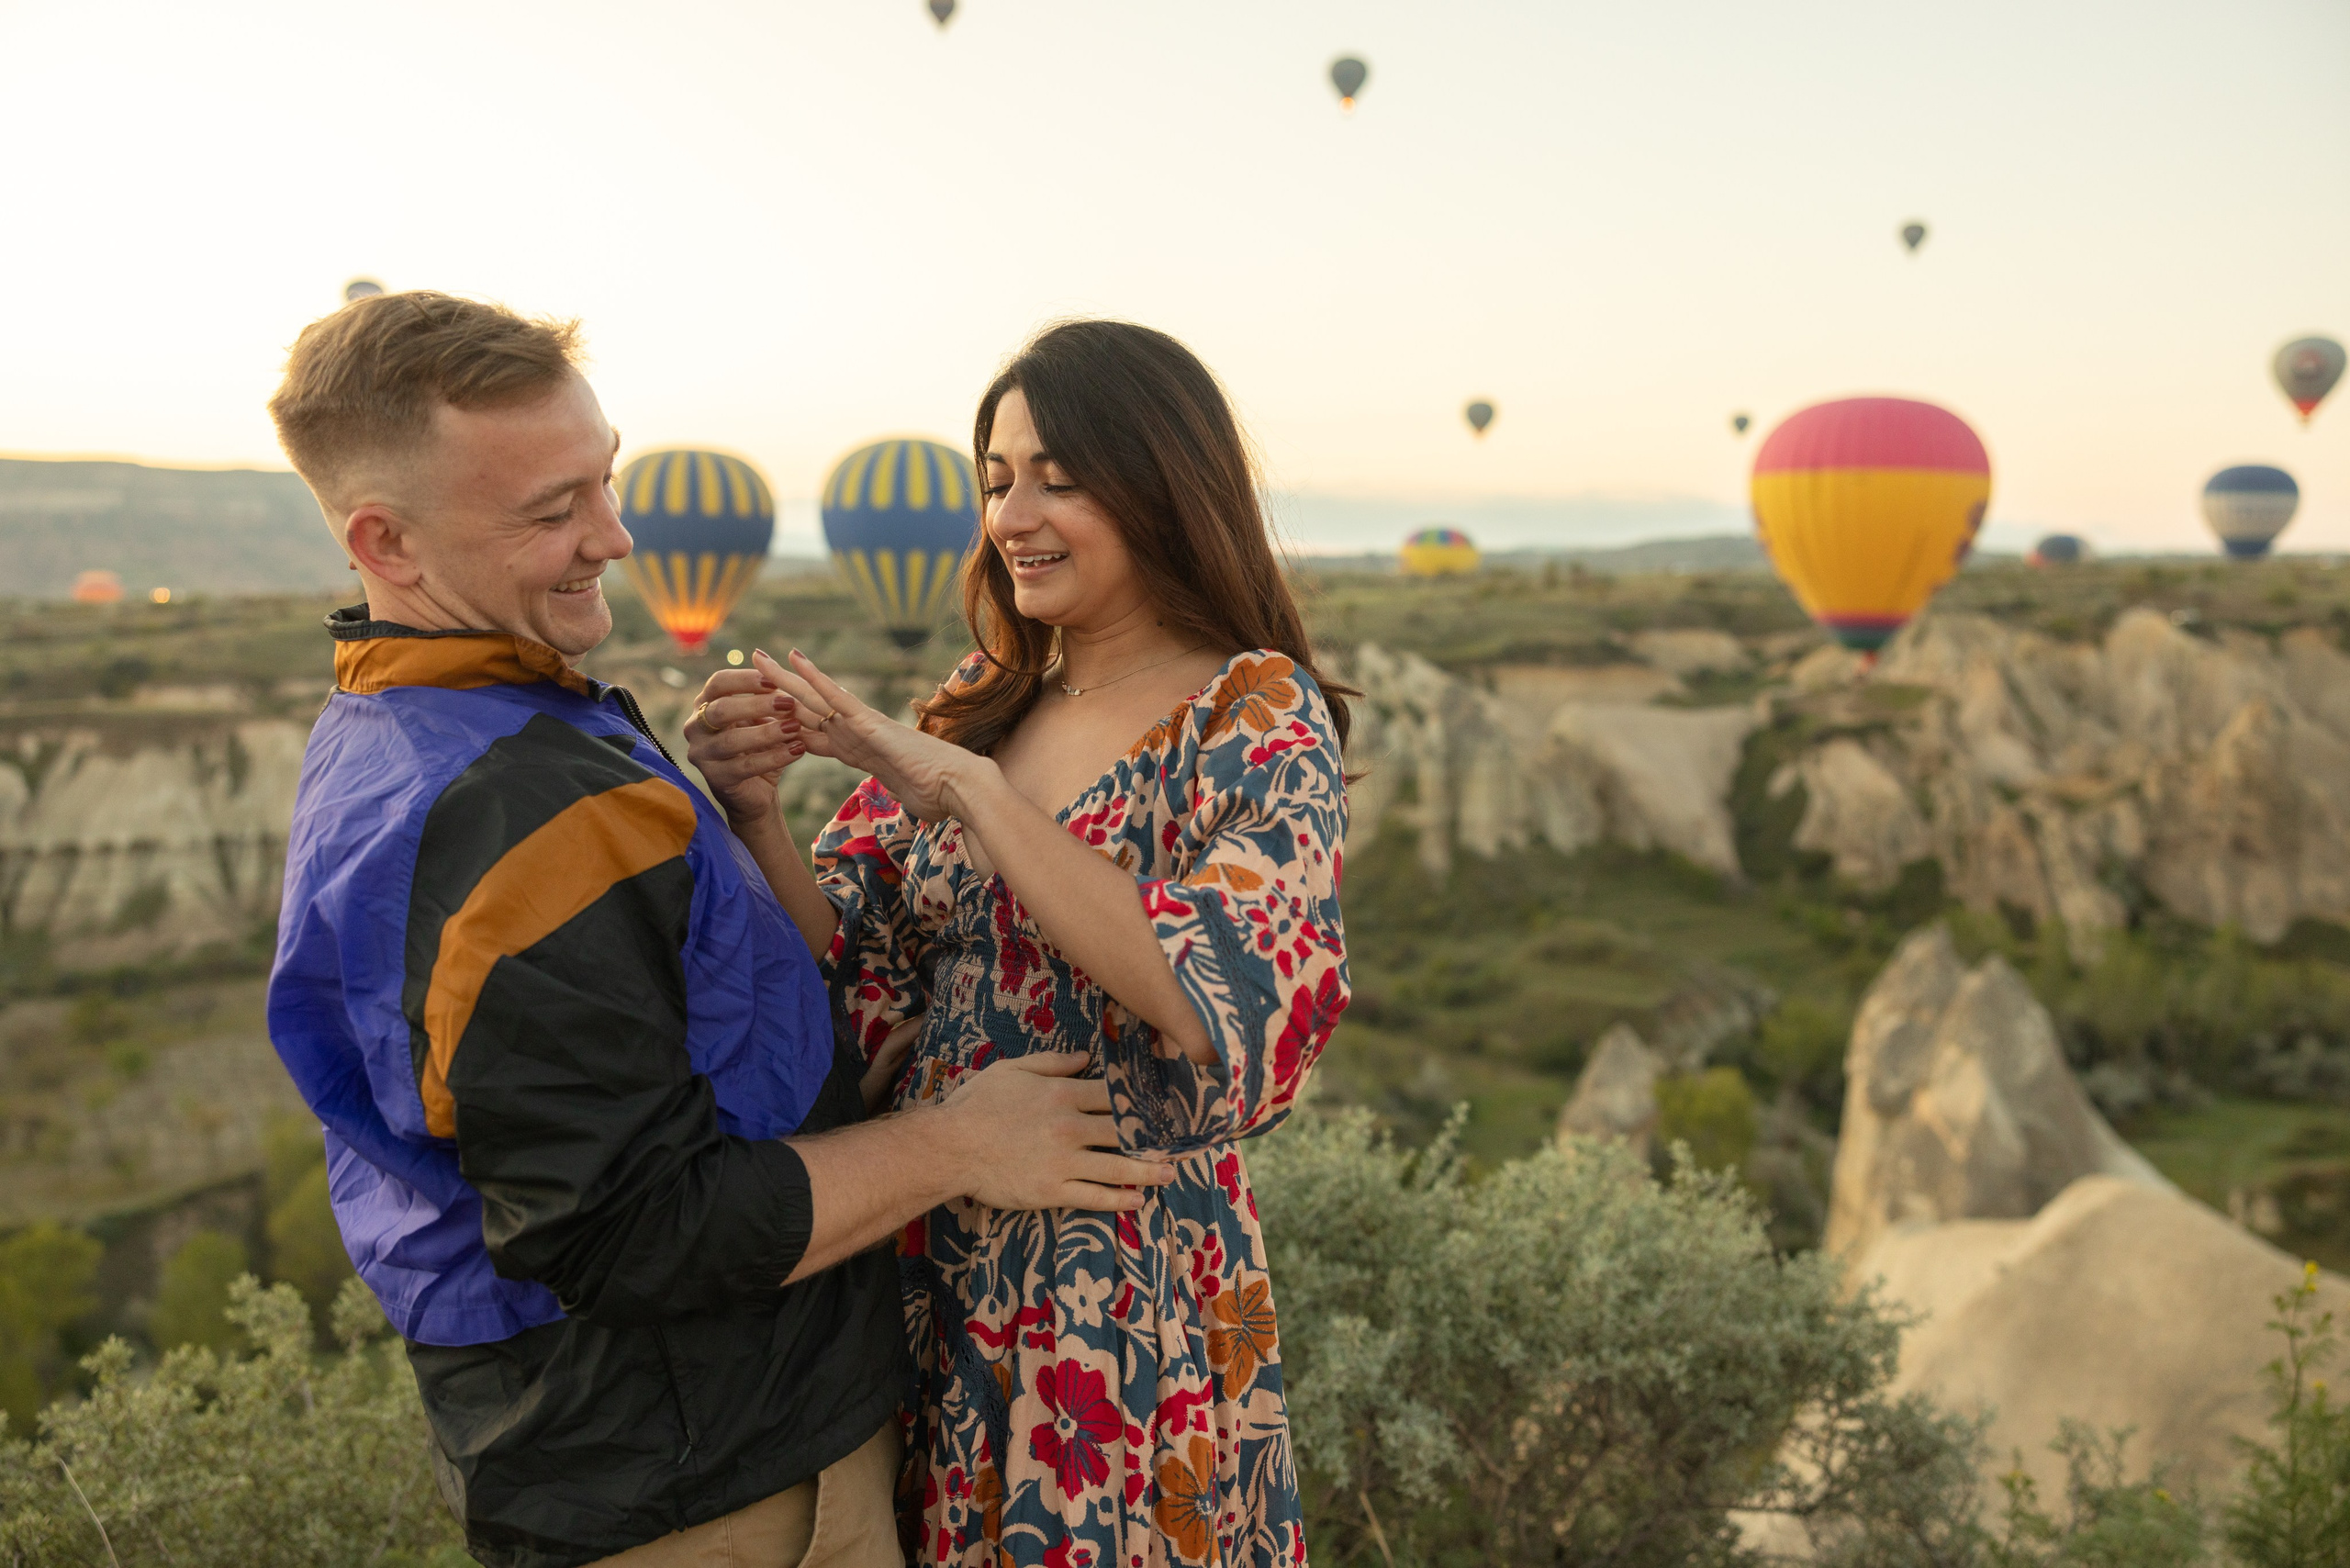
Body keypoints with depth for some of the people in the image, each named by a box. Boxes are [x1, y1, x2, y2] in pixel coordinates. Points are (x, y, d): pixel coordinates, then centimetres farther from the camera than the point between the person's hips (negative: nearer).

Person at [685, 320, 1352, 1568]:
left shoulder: (1259, 716, -12)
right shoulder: (977, 707, 4)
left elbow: (1221, 1006, -27)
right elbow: (853, 974, 1)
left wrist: (972, 791, -27)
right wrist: (755, 815, -17)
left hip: (1131, 1294, -5)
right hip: (938, 1266, 5)